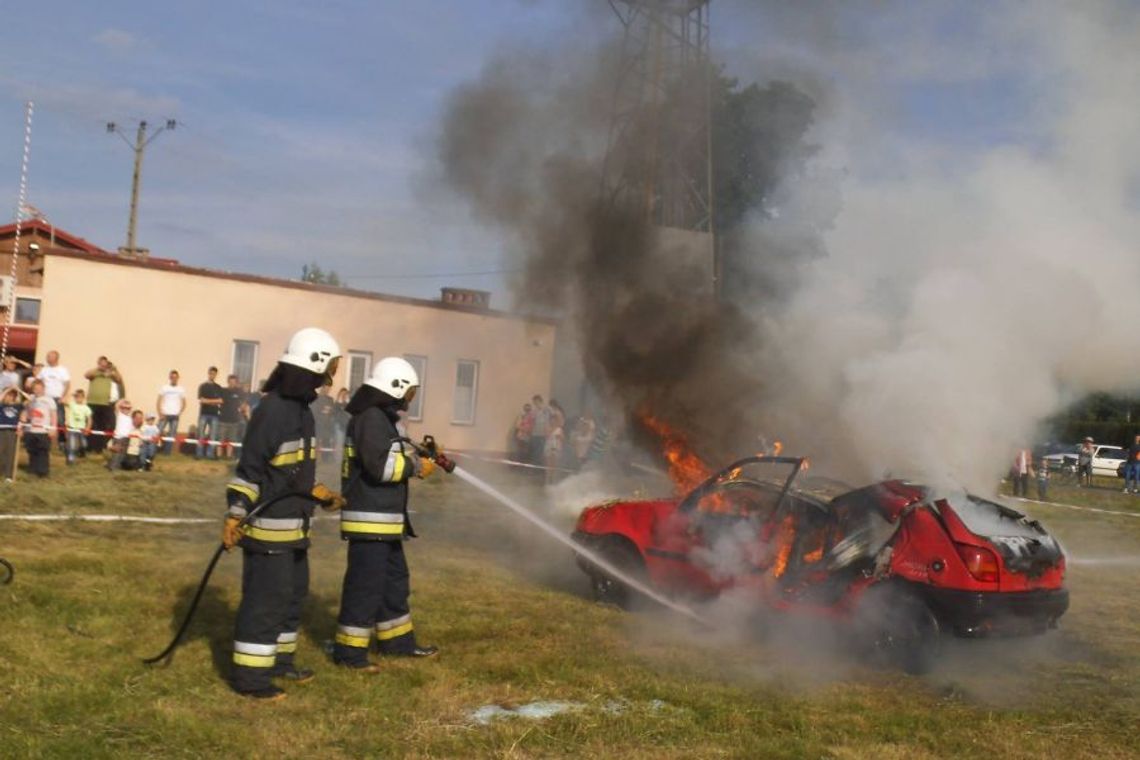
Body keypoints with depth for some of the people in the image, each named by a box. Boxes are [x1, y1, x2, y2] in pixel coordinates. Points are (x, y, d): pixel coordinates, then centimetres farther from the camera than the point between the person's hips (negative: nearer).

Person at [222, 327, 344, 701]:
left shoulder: (300, 409, 13)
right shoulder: (273, 410, -18)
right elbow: (249, 468, -20)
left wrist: (321, 494, 22)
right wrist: (234, 515, -22)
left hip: (294, 525, 10)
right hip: (269, 525, -10)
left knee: (293, 593, 19)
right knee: (265, 600, -5)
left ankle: (278, 660, 32)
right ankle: (249, 674, 4)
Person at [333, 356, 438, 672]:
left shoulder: (384, 417, 17)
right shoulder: (371, 418, -17)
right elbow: (380, 466, -25)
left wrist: (421, 457, 5)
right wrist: (417, 466, -13)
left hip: (386, 519, 11)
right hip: (370, 519, -11)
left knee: (395, 579, 19)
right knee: (365, 584, -5)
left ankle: (398, 640, 30)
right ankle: (349, 650, 3)